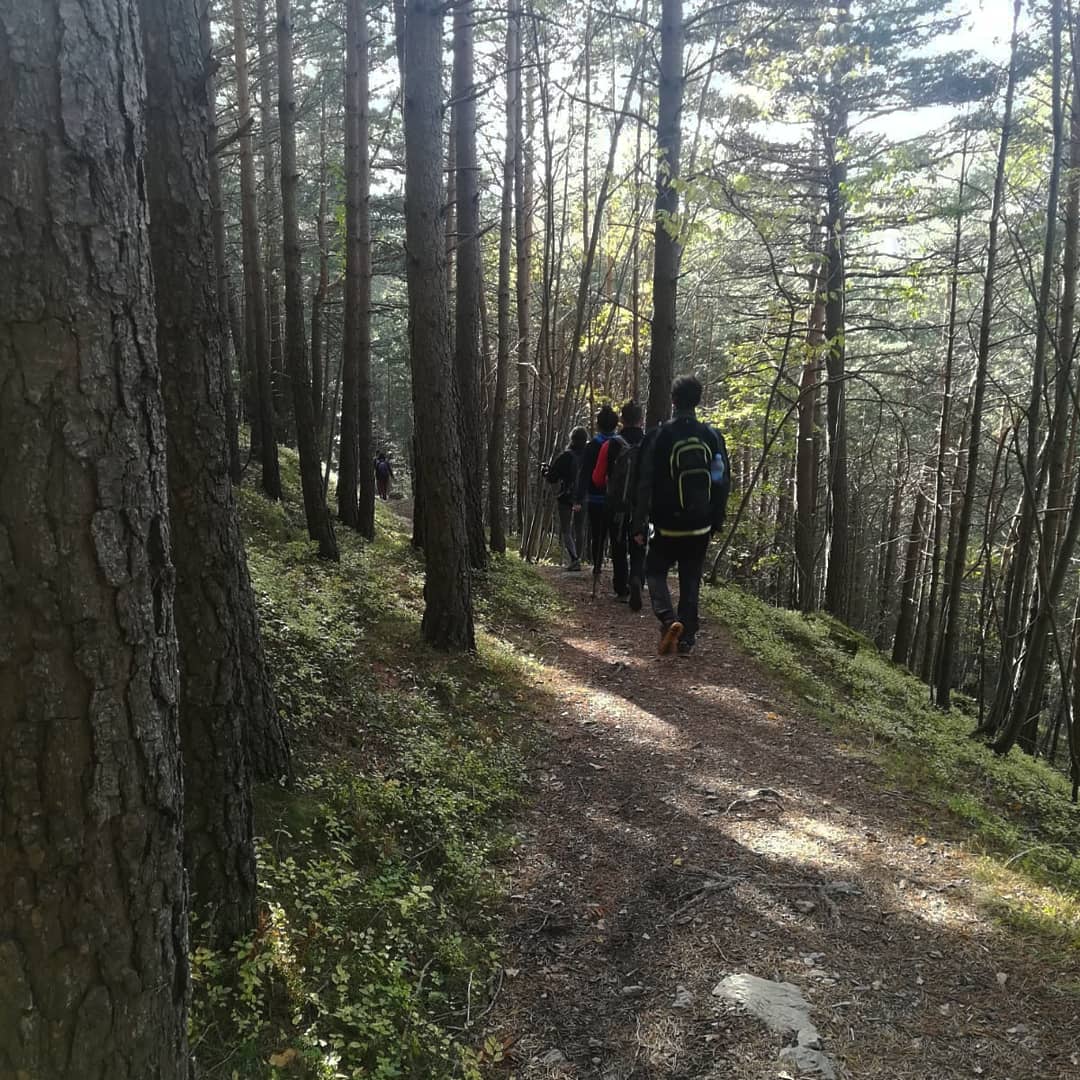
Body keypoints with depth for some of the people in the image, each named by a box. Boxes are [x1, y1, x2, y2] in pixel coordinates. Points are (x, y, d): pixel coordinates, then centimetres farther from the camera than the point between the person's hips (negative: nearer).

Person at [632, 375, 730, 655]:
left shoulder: (660, 436, -10)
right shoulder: (712, 436, 1)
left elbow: (645, 484, -9)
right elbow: (723, 482, 6)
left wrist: (639, 525, -3)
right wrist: (716, 521, 14)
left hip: (667, 526, -3)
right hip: (700, 527, 3)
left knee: (655, 571, 15)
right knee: (691, 583, 12)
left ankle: (668, 620, -7)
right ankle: (686, 640, 13)